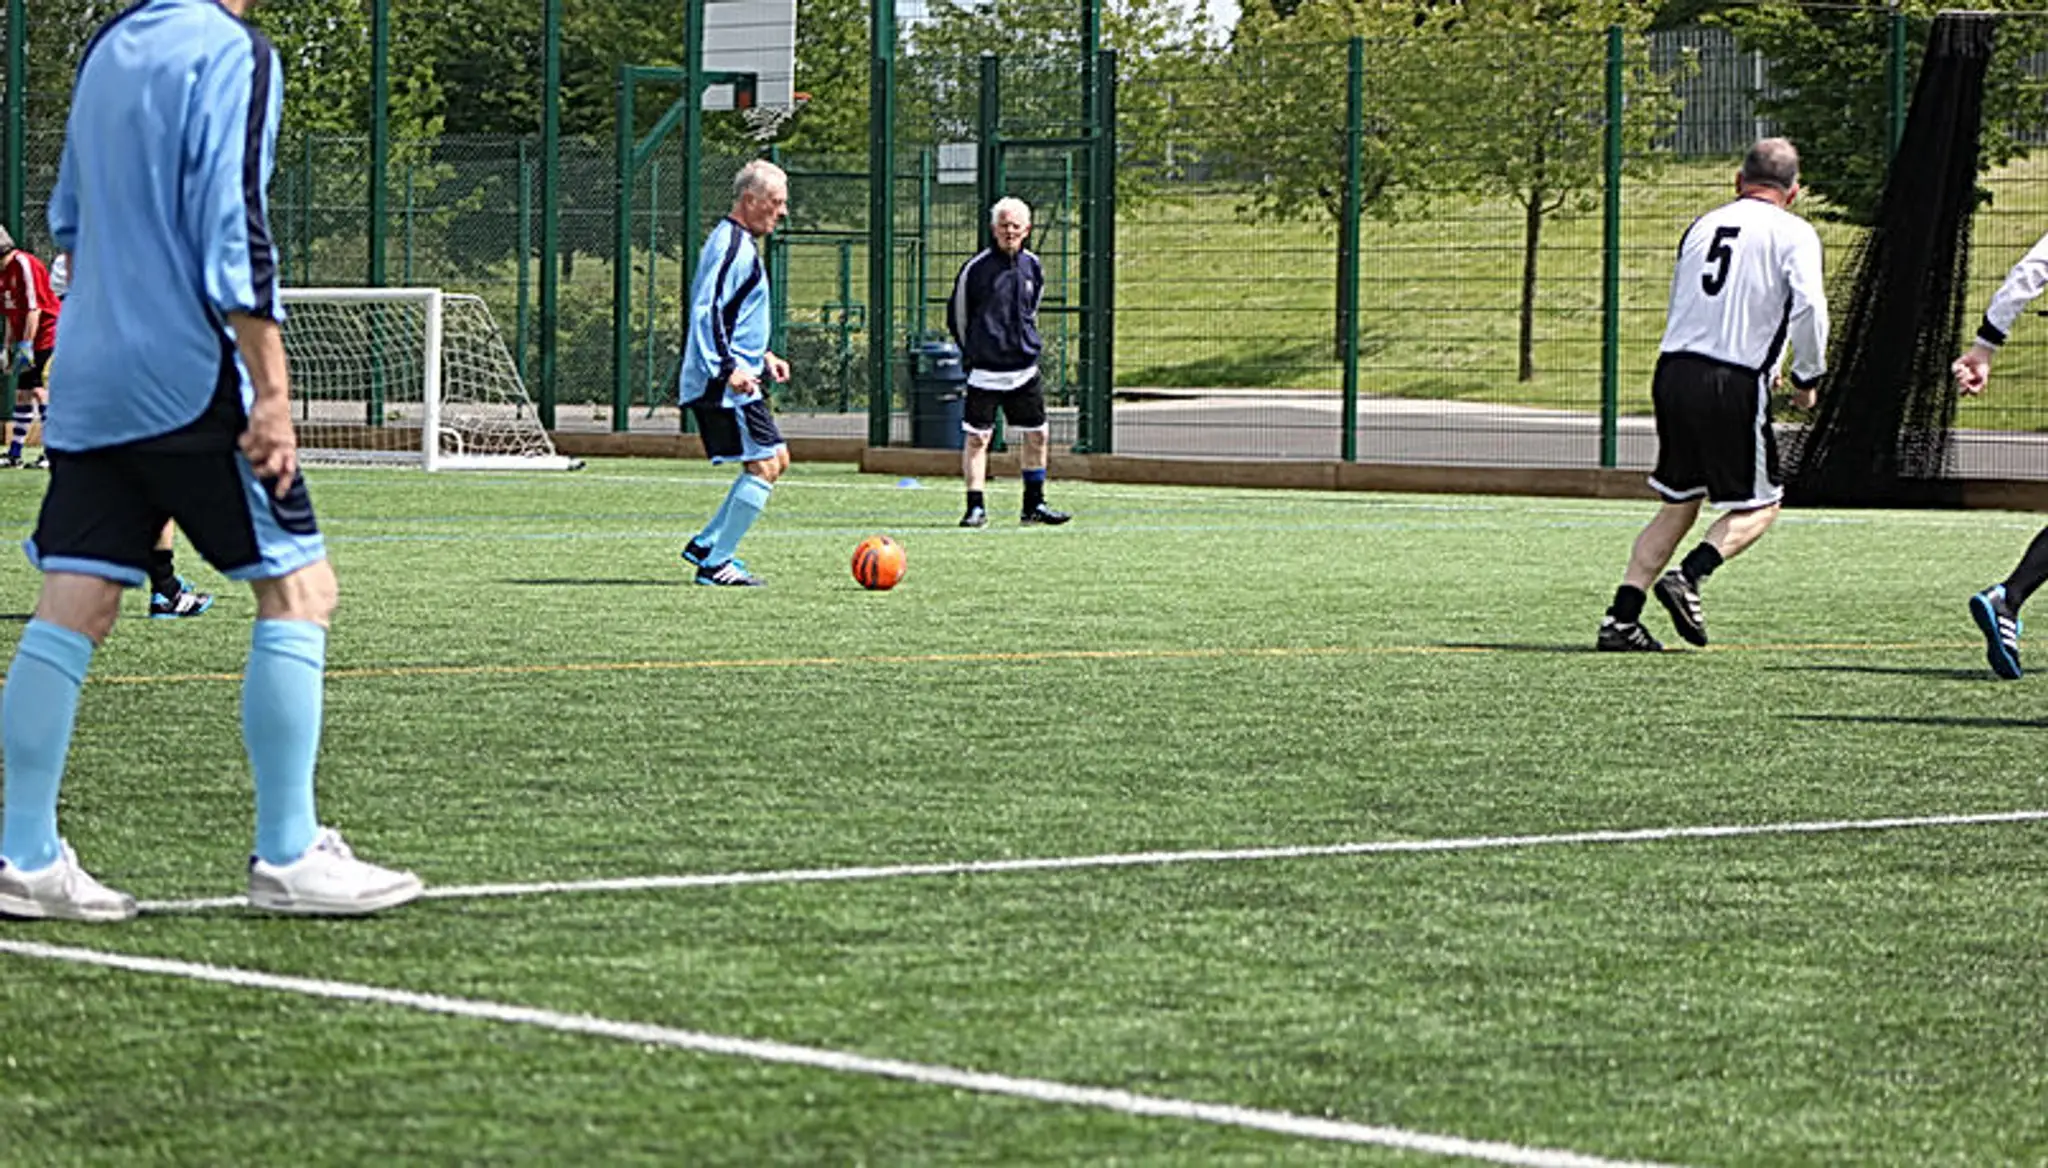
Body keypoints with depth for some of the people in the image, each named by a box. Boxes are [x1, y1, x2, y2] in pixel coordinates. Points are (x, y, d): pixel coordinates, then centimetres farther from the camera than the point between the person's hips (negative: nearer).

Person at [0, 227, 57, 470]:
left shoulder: (25, 265, -16)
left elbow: (34, 308, -20)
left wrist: (26, 344, -21)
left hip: (46, 335, -10)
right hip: (26, 340, 10)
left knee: (39, 390, -16)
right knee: (22, 393, 12)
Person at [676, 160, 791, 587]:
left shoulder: (741, 243, 19)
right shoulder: (732, 246, -14)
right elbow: (707, 312, -23)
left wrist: (763, 356, 25)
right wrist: (729, 369, -30)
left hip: (734, 379, 11)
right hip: (725, 385, -11)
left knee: (776, 460, 13)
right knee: (764, 465, -10)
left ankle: (706, 545, 16)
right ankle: (715, 564, -6)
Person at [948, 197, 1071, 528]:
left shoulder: (1032, 267, 7)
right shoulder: (977, 267, -8)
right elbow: (957, 314, 1)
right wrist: (971, 353, 5)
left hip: (1024, 369, 5)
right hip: (986, 372, -5)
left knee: (1036, 435, 8)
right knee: (977, 438, -4)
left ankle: (1034, 504, 19)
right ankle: (976, 507, 2)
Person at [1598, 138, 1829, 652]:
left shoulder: (1703, 225, 18)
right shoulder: (1793, 233, 1)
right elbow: (1809, 308, -13)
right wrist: (1807, 377, 2)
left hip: (1674, 372, 6)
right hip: (1735, 385, -5)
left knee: (1678, 505, 16)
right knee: (1759, 505, 9)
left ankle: (1621, 618, 6)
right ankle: (1688, 576, -14)